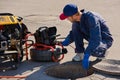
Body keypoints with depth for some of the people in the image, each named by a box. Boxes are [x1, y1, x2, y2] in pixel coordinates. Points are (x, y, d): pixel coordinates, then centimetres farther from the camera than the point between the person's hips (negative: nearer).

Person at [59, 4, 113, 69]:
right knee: (75, 26, -12)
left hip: (105, 40, -7)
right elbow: (73, 33, 11)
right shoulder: (77, 20, -8)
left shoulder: (91, 18, -33)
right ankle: (80, 54, -4)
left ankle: (102, 52, -2)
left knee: (93, 51, -39)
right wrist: (66, 42, -7)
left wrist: (86, 56, -43)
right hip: (93, 38, 7)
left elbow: (95, 39, -38)